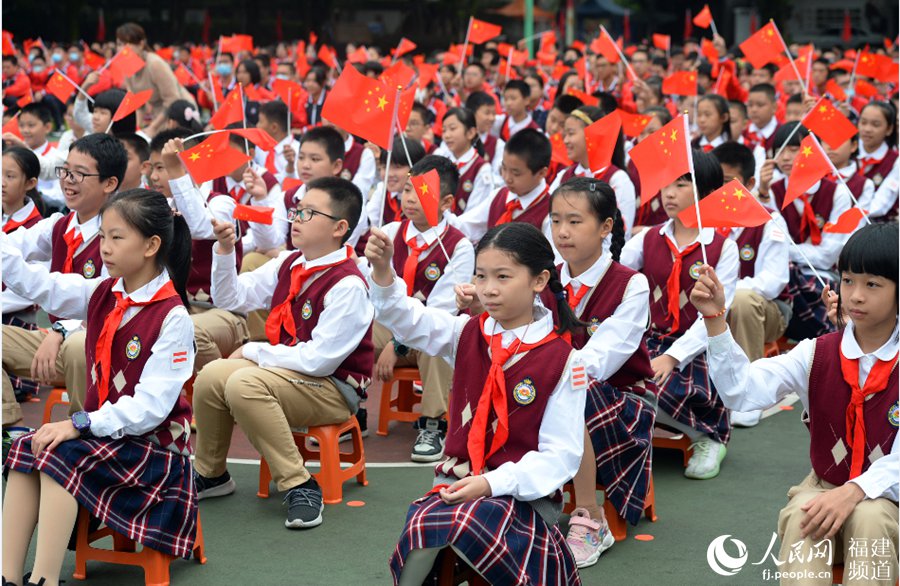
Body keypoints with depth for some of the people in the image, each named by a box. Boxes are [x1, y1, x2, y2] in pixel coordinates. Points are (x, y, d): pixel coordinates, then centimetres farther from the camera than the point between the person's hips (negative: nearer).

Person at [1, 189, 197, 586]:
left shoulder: (172, 317, -18)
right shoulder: (104, 295, 5)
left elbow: (151, 406, -22)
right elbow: (39, 285, -3)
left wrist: (81, 424, -26)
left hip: (153, 444, -7)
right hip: (102, 430, 7)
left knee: (61, 457, -27)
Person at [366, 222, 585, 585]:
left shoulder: (561, 360, -6)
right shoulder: (467, 335, 7)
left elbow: (561, 454, -8)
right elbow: (407, 319, -6)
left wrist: (492, 483, -20)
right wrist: (382, 271, -27)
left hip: (523, 494, -3)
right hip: (455, 484, 3)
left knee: (434, 526, -31)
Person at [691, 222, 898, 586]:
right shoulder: (817, 354, 0)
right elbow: (742, 390, -14)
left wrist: (853, 493, -33)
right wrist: (715, 319, -25)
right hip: (824, 488, 2)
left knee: (869, 516, -34)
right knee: (800, 517, -31)